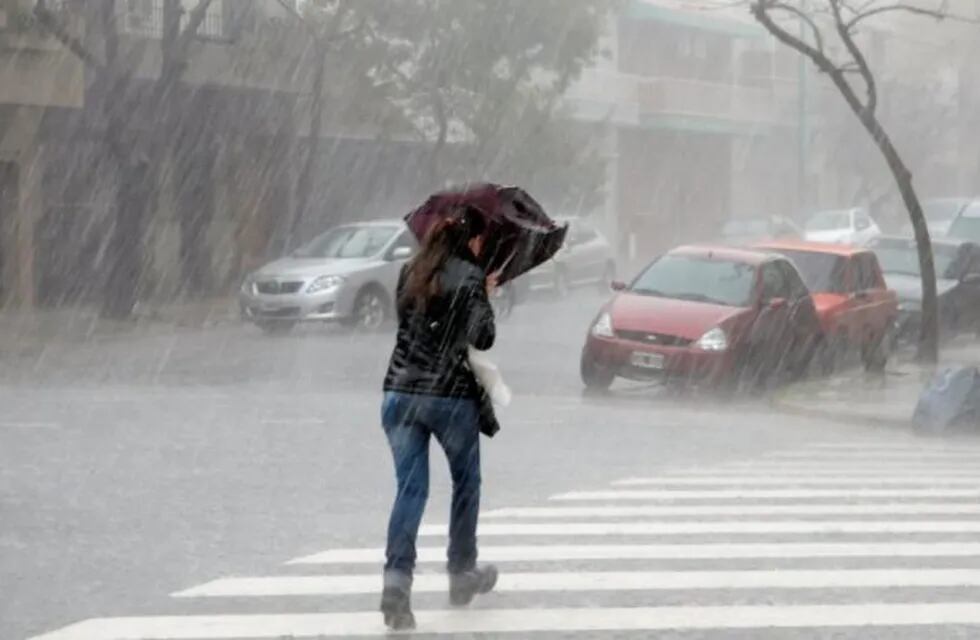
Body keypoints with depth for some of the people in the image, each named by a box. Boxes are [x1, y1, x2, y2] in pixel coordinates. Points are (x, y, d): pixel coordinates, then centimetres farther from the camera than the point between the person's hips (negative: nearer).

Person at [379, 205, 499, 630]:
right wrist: (485, 300, 6)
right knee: (466, 483, 18)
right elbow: (483, 338, -12)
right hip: (452, 395, -4)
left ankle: (397, 578, -18)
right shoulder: (470, 277, -8)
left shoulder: (410, 272, 10)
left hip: (400, 392, 4)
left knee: (410, 488, 1)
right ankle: (462, 574, 28)